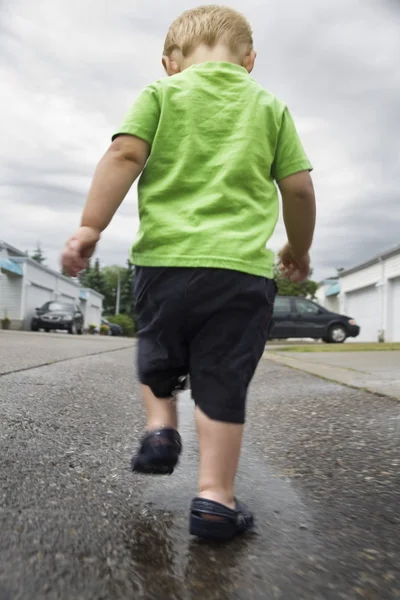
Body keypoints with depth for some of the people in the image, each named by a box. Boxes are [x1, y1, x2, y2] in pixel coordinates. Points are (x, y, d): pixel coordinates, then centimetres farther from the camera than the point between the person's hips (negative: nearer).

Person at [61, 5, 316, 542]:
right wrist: (299, 249, 23)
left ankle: (160, 426, 11)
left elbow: (124, 156, -3)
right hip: (242, 266, 0)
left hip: (165, 257, 0)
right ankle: (215, 498, 5)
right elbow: (299, 189, 9)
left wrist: (90, 226, -5)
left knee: (158, 360, 26)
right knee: (222, 387, 5)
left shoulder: (161, 92, 11)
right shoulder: (270, 106, 14)